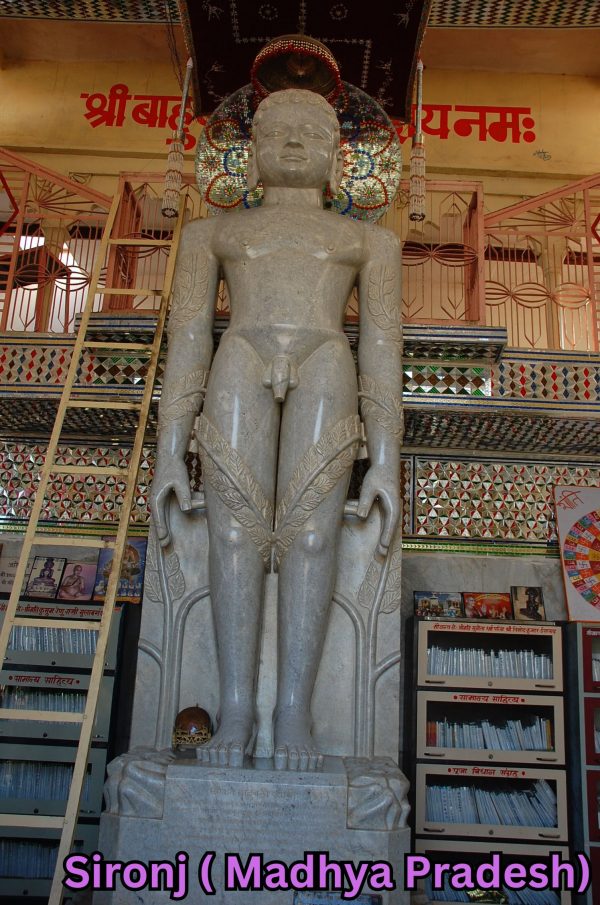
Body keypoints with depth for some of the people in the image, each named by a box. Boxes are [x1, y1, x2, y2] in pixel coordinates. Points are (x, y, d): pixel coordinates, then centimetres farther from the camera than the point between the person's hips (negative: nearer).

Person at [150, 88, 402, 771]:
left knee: (310, 530, -18)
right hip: (239, 368, 1)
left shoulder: (367, 240, 25)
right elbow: (186, 341, 15)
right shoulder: (212, 233, 26)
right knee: (236, 529, -17)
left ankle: (293, 713, -19)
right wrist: (167, 454, 3)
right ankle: (235, 710, -16)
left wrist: (387, 461, 1)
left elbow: (382, 349, 14)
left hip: (326, 369, 0)